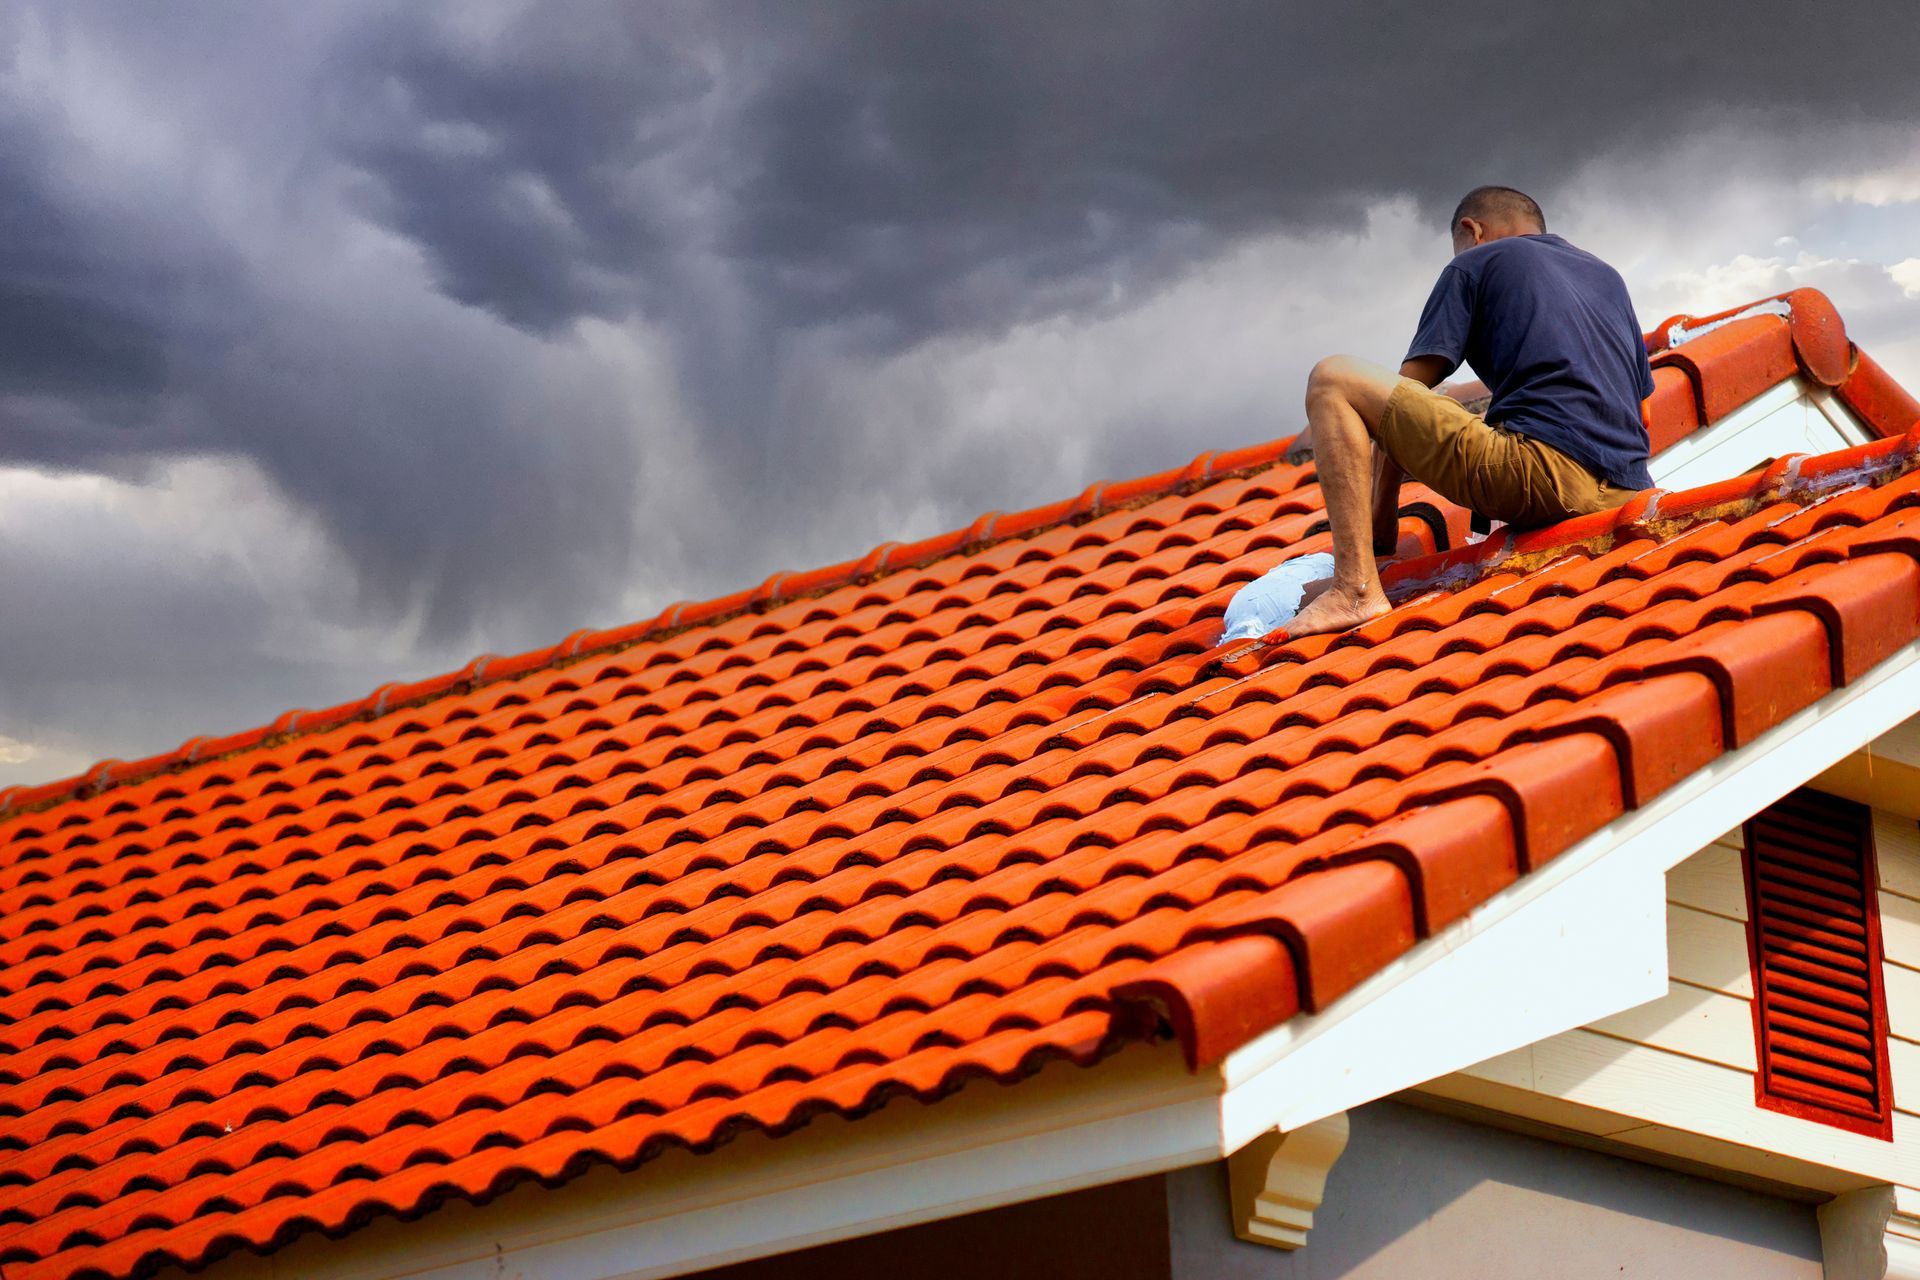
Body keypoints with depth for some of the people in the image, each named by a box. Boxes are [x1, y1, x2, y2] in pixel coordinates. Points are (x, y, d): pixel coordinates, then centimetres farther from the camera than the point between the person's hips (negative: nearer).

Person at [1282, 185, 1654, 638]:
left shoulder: (1472, 265, 13)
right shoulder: (1609, 276, 30)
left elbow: (1405, 391, 8)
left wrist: (1380, 529, 11)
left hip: (1541, 473, -7)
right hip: (1624, 491, 7)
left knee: (1332, 380, -2)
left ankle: (1356, 587, -13)